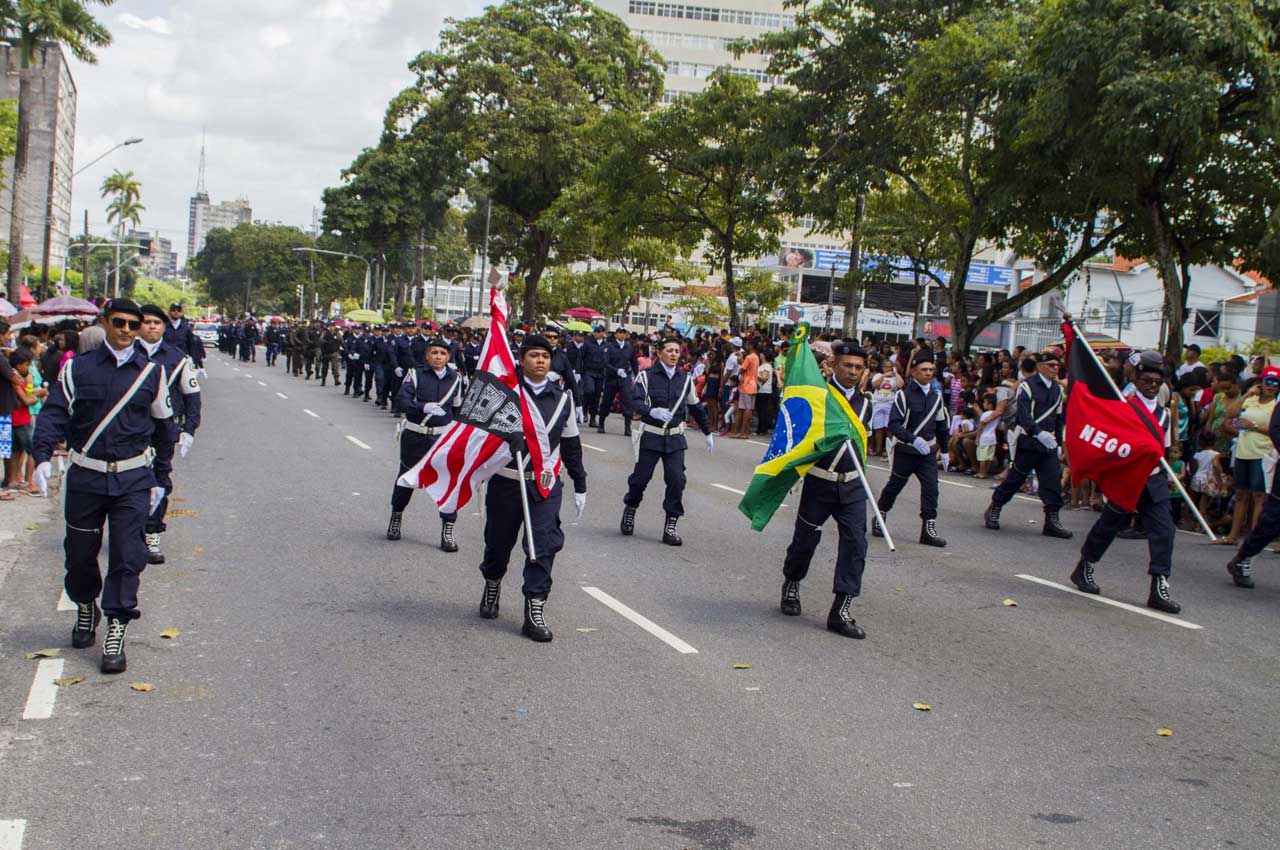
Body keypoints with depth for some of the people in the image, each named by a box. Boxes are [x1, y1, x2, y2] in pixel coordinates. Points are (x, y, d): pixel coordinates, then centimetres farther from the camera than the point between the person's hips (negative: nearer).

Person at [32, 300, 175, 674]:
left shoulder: (151, 372, 5)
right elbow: (54, 414, -3)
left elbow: (163, 426, 13)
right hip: (85, 476, 1)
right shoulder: (78, 368, 2)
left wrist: (160, 479, 14)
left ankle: (115, 631, -2)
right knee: (80, 553, 10)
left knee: (127, 555, -7)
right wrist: (42, 457, -18)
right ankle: (86, 607, 37)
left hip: (133, 478, 0)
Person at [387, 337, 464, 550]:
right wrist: (424, 407, -34)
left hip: (443, 437, 1)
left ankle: (447, 531, -3)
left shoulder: (455, 378, 4)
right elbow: (401, 401, -18)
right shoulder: (416, 374, -6)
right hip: (415, 435, -1)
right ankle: (396, 516, 40)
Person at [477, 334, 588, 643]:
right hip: (506, 481, -1)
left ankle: (535, 610, -8)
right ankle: (492, 585, 42)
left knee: (545, 544, -11)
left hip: (545, 483, 1)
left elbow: (571, 445, 16)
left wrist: (580, 486, 18)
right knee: (499, 541, 12)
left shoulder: (562, 399, 9)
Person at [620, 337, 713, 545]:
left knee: (677, 479, -8)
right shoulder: (646, 376, -5)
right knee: (640, 477, 2)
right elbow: (634, 402, -17)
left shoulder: (685, 379, 8)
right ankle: (630, 508, 33)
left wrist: (708, 432, 26)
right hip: (651, 436, -3)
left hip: (675, 438, 3)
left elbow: (696, 407, 21)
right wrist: (652, 411, -37)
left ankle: (670, 527, -1)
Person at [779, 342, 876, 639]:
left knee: (855, 542, -7)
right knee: (805, 539, 8)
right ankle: (791, 585, 38)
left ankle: (841, 610, -5)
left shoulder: (865, 404, 9)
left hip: (852, 486, 4)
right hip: (819, 483, -4)